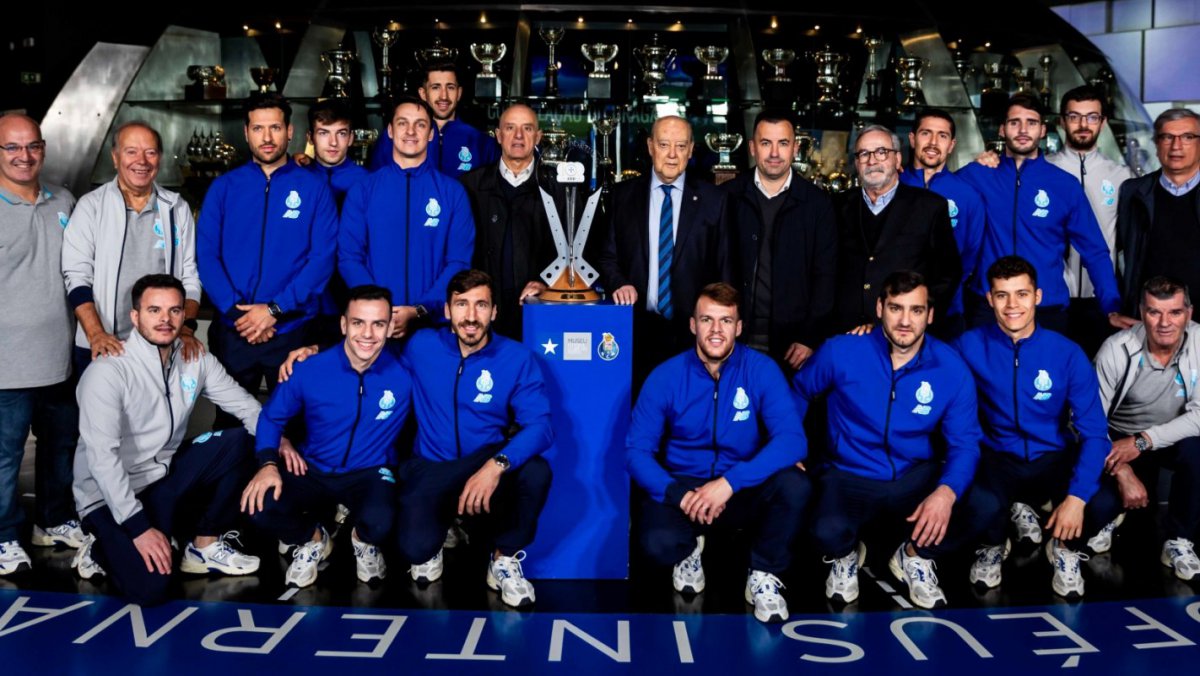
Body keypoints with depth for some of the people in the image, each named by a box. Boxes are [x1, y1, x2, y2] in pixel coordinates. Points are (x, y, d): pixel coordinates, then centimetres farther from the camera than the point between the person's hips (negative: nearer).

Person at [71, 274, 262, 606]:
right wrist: (139, 527, -29)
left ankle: (205, 546, -1)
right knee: (149, 587, -25)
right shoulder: (108, 371, -21)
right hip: (111, 494, -6)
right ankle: (102, 548, 9)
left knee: (240, 441, -13)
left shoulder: (196, 361, -2)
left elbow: (245, 406, 3)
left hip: (165, 475, 6)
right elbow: (102, 456, -26)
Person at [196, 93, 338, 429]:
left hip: (292, 329, -1)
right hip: (232, 330, 1)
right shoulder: (224, 187, 6)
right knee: (230, 425, 13)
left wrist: (275, 309, -16)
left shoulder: (313, 188, 1)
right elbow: (206, 254, -1)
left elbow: (322, 257, -7)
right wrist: (236, 311, -14)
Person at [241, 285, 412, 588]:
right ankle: (313, 540, 10)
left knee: (378, 523, -35)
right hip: (313, 471, 2)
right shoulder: (310, 371, -12)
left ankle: (363, 541, 8)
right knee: (260, 507, -26)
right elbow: (272, 416, 1)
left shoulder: (404, 373, -16)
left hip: (370, 474, -2)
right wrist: (268, 464, -14)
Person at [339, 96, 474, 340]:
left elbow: (459, 262, -2)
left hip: (433, 320, 0)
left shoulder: (453, 192, 4)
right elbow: (349, 257, 1)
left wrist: (419, 311, -14)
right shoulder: (363, 190, 6)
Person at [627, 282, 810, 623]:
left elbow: (791, 439, -22)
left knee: (795, 485, -31)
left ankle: (764, 576, -3)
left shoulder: (761, 369, -10)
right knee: (658, 543, -31)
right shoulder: (665, 376, -8)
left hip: (745, 490, 0)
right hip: (682, 487, 0)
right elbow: (637, 452, -9)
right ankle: (689, 551, 10)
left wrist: (729, 482, -33)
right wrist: (678, 494, -27)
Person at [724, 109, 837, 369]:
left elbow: (824, 276, 1)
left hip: (793, 342, 0)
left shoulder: (818, 204, 2)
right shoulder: (728, 197, 2)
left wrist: (811, 338, -6)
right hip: (736, 338, 0)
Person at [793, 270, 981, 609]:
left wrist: (946, 492, -27)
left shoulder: (951, 368, -8)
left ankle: (915, 556, 8)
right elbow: (799, 392, 10)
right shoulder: (841, 352, -10)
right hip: (850, 477, -1)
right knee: (829, 533, -34)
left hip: (916, 477, 2)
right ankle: (846, 557, 11)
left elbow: (964, 443, -7)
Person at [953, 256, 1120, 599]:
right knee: (980, 505, -35)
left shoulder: (1067, 354, -8)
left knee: (1105, 503, -30)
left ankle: (1064, 548, 10)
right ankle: (993, 545, 8)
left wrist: (1077, 496, -23)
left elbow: (1094, 433, -10)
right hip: (997, 459, -1)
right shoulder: (970, 347, -8)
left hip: (1055, 459, 1)